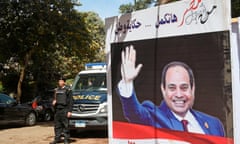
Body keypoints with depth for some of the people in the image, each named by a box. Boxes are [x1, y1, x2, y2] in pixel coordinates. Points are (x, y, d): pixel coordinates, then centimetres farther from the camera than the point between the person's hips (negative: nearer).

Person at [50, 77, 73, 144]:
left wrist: (69, 111, -12)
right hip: (57, 109, 6)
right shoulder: (56, 90, 16)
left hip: (64, 110, -6)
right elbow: (54, 98, 27)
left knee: (65, 125, -5)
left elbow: (70, 101, -6)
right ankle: (57, 138, 17)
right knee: (57, 125, 9)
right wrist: (54, 101, 3)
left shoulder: (68, 90, -2)